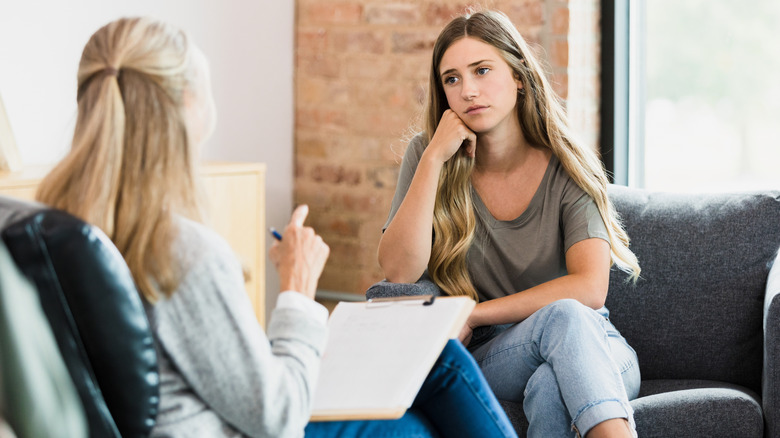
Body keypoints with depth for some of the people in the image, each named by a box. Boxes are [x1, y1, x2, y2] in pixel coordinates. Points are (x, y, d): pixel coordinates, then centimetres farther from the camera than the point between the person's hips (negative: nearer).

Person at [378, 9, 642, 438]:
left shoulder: (566, 168, -4)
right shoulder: (427, 158, 0)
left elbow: (590, 288, -17)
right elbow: (399, 271, -14)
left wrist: (472, 315, -19)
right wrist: (434, 159, -18)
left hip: (595, 355, 0)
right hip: (493, 358, 0)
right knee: (561, 318, -34)